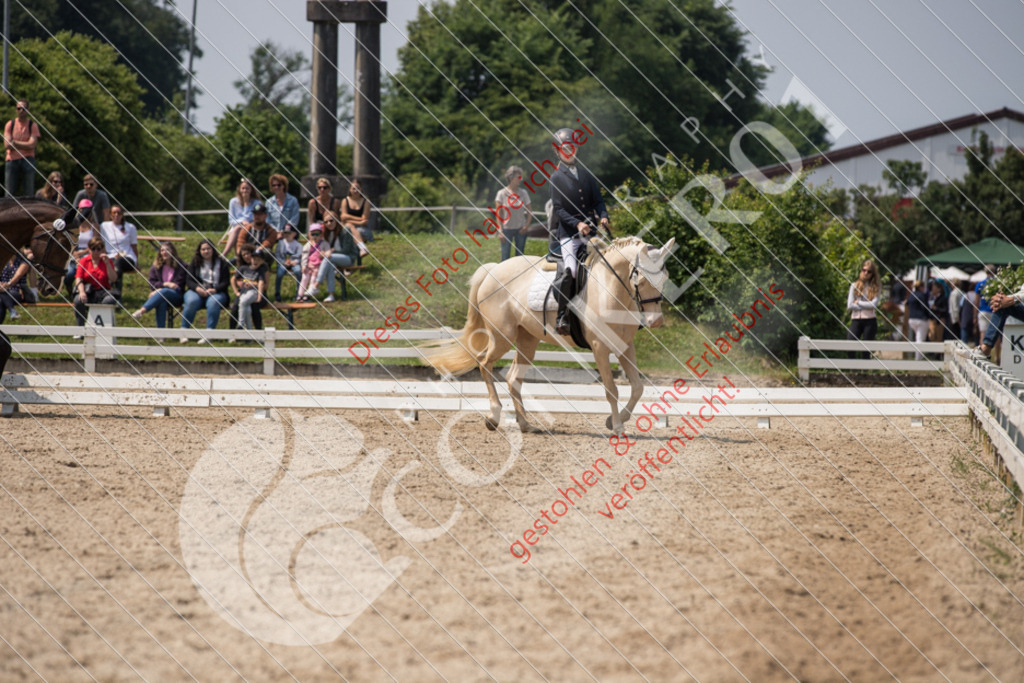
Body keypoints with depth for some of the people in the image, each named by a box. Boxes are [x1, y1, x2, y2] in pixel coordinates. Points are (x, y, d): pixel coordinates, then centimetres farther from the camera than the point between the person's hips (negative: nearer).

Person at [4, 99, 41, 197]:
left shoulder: (33, 125, 5)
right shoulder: (10, 124, 8)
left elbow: (32, 144, -8)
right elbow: (7, 144, -3)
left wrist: (15, 142, -5)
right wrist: (25, 145, -6)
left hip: (27, 160, -1)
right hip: (12, 160, 1)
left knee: (28, 193, -4)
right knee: (10, 193, -4)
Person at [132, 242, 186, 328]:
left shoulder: (179, 266, 2)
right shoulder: (156, 266, 12)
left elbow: (178, 286, -4)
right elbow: (152, 284, 6)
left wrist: (160, 289, -14)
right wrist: (166, 284, -14)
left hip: (176, 296, -2)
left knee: (163, 292, -37)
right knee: (161, 302, -37)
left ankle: (141, 311, -49)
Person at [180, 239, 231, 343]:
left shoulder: (222, 263, 10)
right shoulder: (195, 263, 15)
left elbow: (226, 282, 2)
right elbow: (189, 280, 6)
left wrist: (214, 290, -16)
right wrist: (197, 288, -16)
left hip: (216, 292, -1)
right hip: (196, 291, 1)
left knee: (213, 302, -38)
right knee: (191, 302, -34)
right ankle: (184, 331, -29)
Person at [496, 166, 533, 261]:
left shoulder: (523, 194, 4)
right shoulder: (502, 194, -4)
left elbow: (529, 213, 9)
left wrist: (526, 226, -7)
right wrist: (500, 231, -10)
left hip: (520, 229, 3)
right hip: (507, 229, -3)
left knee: (520, 256, 5)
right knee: (505, 257, -4)